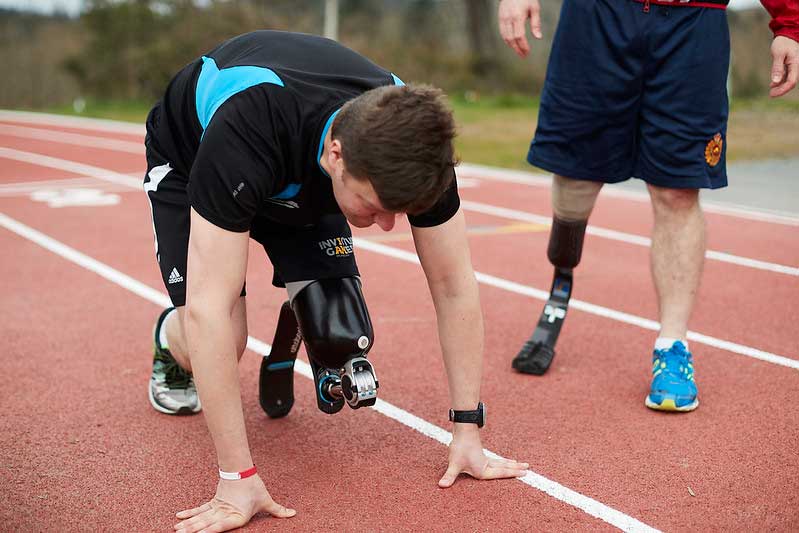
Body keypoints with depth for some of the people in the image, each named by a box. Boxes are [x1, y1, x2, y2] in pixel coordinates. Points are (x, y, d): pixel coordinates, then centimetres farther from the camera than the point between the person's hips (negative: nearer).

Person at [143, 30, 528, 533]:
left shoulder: (412, 142, -33)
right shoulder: (245, 137, -47)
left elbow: (456, 287, -22)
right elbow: (209, 310, -46)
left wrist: (467, 431, -20)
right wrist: (238, 478, -42)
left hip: (303, 180, 3)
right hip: (189, 159, -2)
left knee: (343, 339, -16)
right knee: (216, 342, -20)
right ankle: (171, 343, 17)